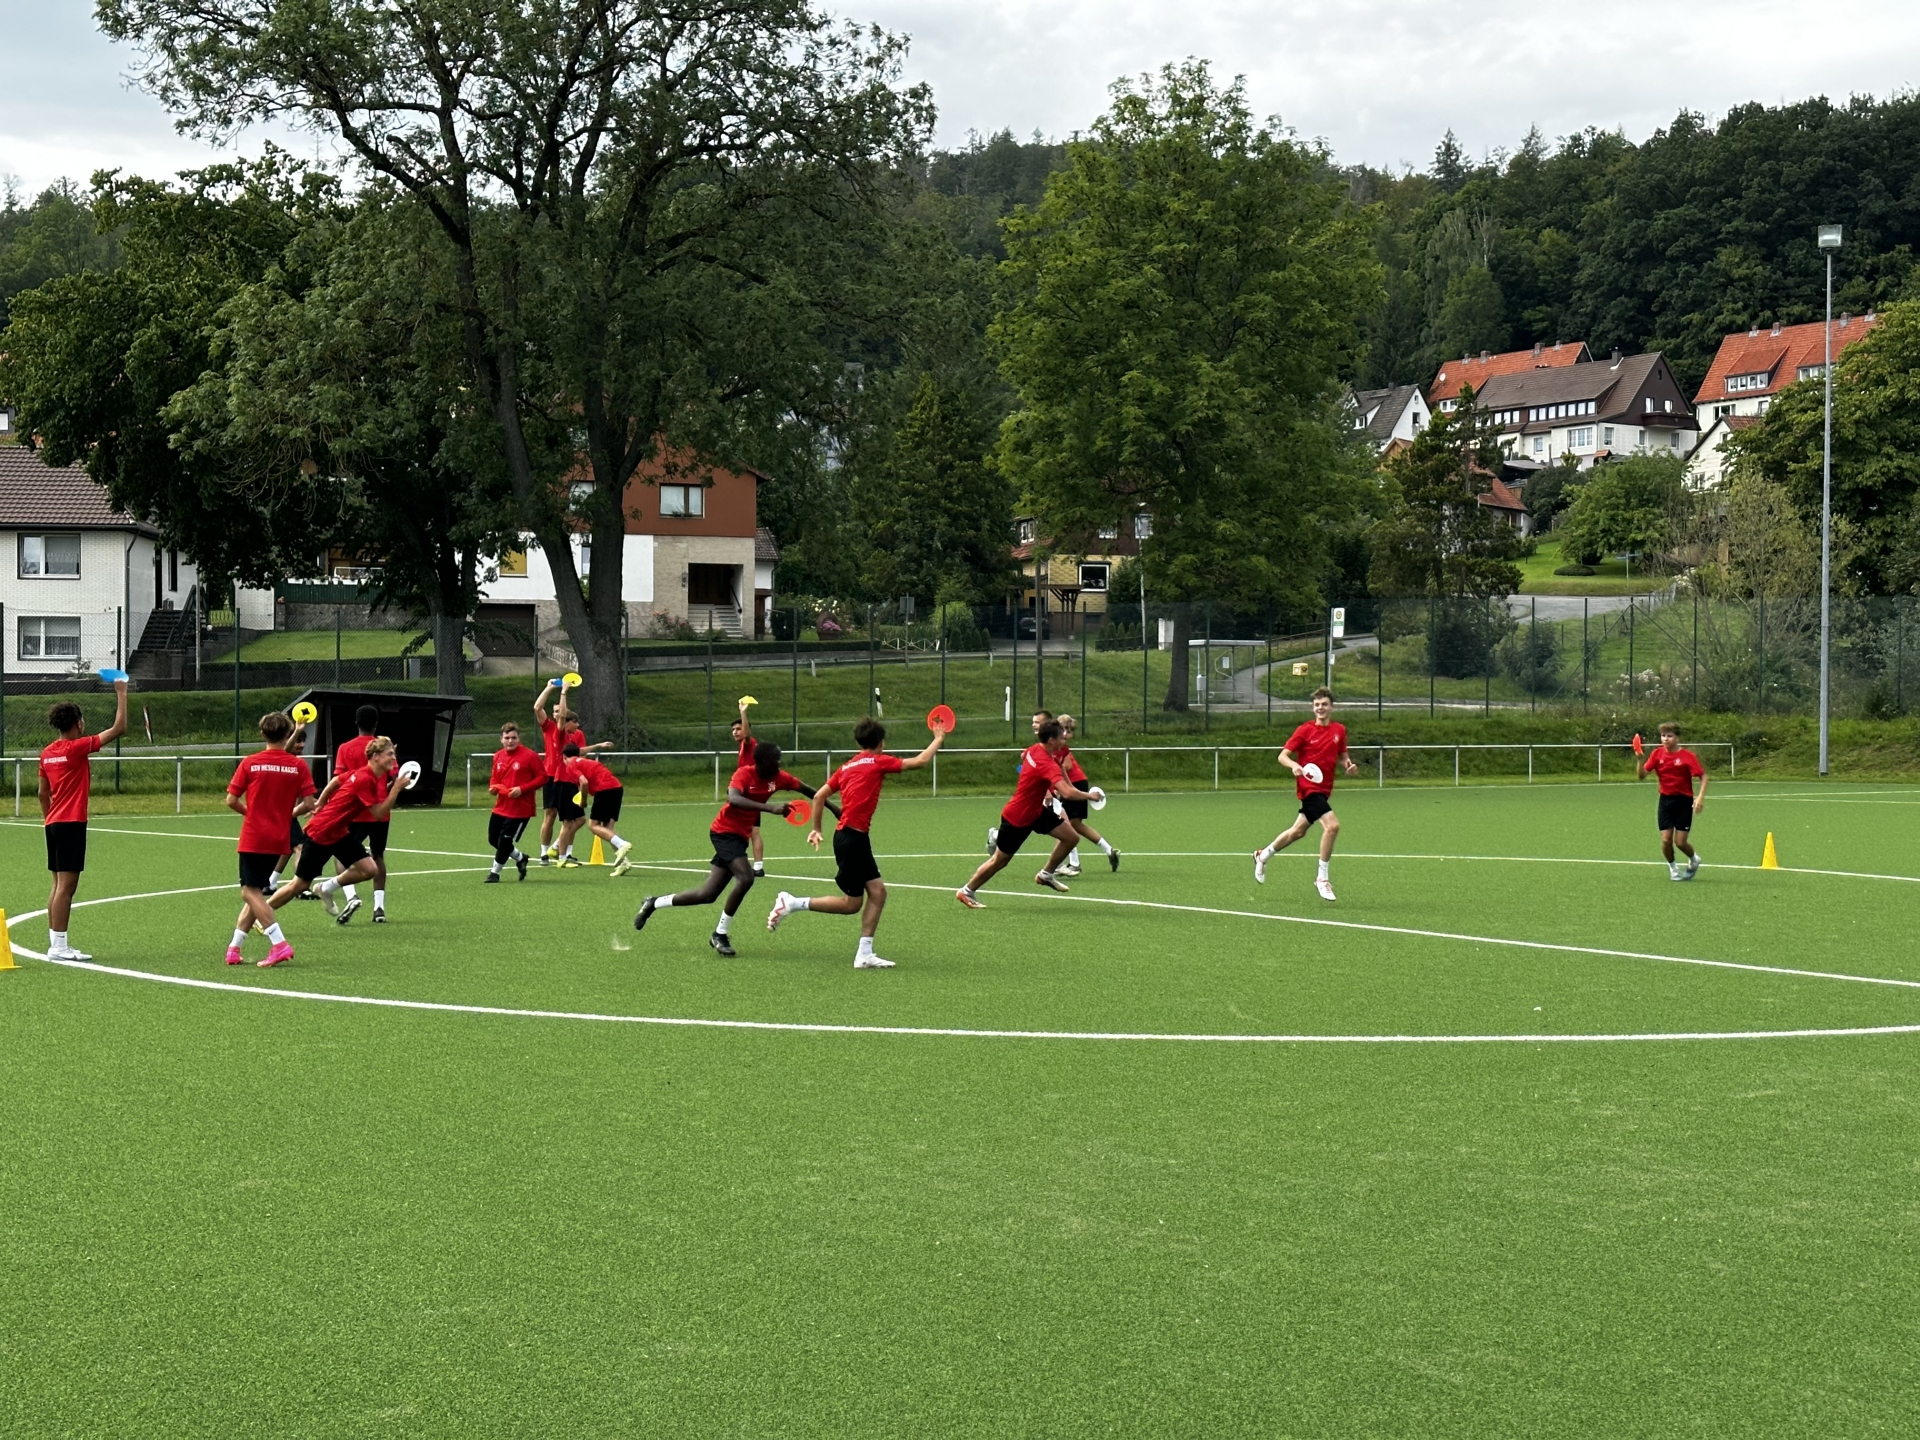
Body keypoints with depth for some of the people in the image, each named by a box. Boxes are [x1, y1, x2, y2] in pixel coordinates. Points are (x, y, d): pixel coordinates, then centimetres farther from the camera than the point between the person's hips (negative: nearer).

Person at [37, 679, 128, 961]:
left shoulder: (47, 753, 11)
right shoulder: (77, 748, -12)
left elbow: (43, 793, 18)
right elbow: (118, 729, -12)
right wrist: (121, 694, -3)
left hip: (53, 823, 9)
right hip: (71, 823, -9)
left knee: (59, 884, 12)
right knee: (66, 885, -9)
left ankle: (54, 943, 14)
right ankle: (58, 946, -11)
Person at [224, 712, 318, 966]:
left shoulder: (250, 763, -5)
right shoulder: (298, 765, -2)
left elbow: (231, 800, -4)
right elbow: (308, 804, -5)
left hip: (253, 838, -3)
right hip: (278, 839, 3)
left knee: (251, 891, -2)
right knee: (254, 891, 15)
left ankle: (279, 944, -16)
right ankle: (234, 948, 16)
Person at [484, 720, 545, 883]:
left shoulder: (529, 756, -13)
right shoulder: (498, 756, 6)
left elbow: (542, 777, -12)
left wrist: (522, 789, -21)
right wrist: (493, 787, -4)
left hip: (520, 809, -7)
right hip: (501, 807, 7)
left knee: (504, 841, -6)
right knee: (493, 839, 11)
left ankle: (495, 873, 12)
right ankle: (520, 858, 34)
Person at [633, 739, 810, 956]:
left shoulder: (778, 777, -3)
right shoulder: (744, 774, -21)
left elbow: (803, 788, 12)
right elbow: (733, 798, -40)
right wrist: (768, 807, -50)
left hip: (739, 837, 7)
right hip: (725, 832, -7)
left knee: (707, 895, 6)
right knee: (745, 877, -27)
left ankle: (653, 903, 26)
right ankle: (720, 934, -10)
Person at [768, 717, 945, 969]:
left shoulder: (848, 767, 14)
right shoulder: (878, 761, -6)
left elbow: (819, 796, 13)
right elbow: (919, 761, -4)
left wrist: (816, 828, 22)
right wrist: (939, 739, 12)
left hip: (856, 838, 9)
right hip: (852, 837, -9)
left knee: (877, 891, 7)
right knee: (851, 903, -1)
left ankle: (864, 954, 6)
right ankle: (791, 903, 2)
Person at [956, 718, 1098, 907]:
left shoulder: (1034, 750, -5)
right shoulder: (1047, 765, -33)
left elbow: (1023, 757, 21)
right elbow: (1067, 793, -45)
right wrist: (1089, 795, -26)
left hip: (1036, 810, 9)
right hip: (1018, 819, -9)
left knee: (1071, 838, 3)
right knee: (999, 861, 7)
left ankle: (1046, 875, 21)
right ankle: (967, 891, 25)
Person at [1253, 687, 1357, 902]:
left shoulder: (1339, 730, 5)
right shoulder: (1305, 731, -10)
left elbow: (1341, 756, 18)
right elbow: (1283, 755, -10)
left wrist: (1348, 764, -4)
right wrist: (1294, 765, -31)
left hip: (1324, 789, 7)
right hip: (1308, 786, -7)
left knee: (1298, 831, 19)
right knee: (1332, 825, -23)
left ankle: (1263, 856, 42)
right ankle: (1322, 878, -12)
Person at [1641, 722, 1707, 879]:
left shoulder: (1687, 756, -11)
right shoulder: (1657, 754, -1)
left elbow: (1703, 776, -8)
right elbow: (1643, 774, -6)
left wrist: (1701, 797, -20)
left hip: (1684, 801, -3)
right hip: (1666, 800, 3)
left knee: (1680, 842, -5)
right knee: (1665, 840, -3)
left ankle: (1694, 859, 29)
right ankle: (1673, 868, 24)